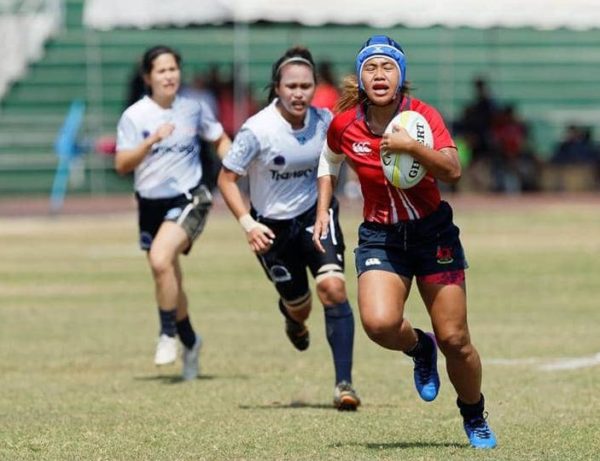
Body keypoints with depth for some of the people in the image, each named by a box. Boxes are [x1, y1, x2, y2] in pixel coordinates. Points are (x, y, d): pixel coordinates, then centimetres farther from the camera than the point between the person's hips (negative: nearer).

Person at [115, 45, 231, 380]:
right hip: (151, 203, 3)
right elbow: (122, 165, -13)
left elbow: (221, 140, 16)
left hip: (188, 199, -3)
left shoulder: (194, 108, 0)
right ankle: (190, 342, 34)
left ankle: (169, 335, -12)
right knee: (169, 281, 11)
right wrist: (151, 141, -27)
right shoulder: (134, 116, -4)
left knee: (160, 259, -27)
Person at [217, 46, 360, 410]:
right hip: (272, 226, -1)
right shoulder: (257, 130, -22)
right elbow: (227, 178, -14)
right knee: (299, 306, 12)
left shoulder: (324, 121, -10)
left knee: (333, 288, -21)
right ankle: (292, 317, 55)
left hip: (316, 213, 1)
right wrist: (247, 223, -24)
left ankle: (344, 382, -19)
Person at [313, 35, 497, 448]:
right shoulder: (344, 126, -5)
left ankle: (475, 418, 25)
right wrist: (323, 210, 9)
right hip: (381, 238, 1)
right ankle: (418, 348, 11)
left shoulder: (422, 116, -12)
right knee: (379, 323, -26)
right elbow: (329, 161, 18)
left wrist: (411, 146, -35)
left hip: (433, 232, -1)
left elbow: (453, 171, -24)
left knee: (454, 339, -2)